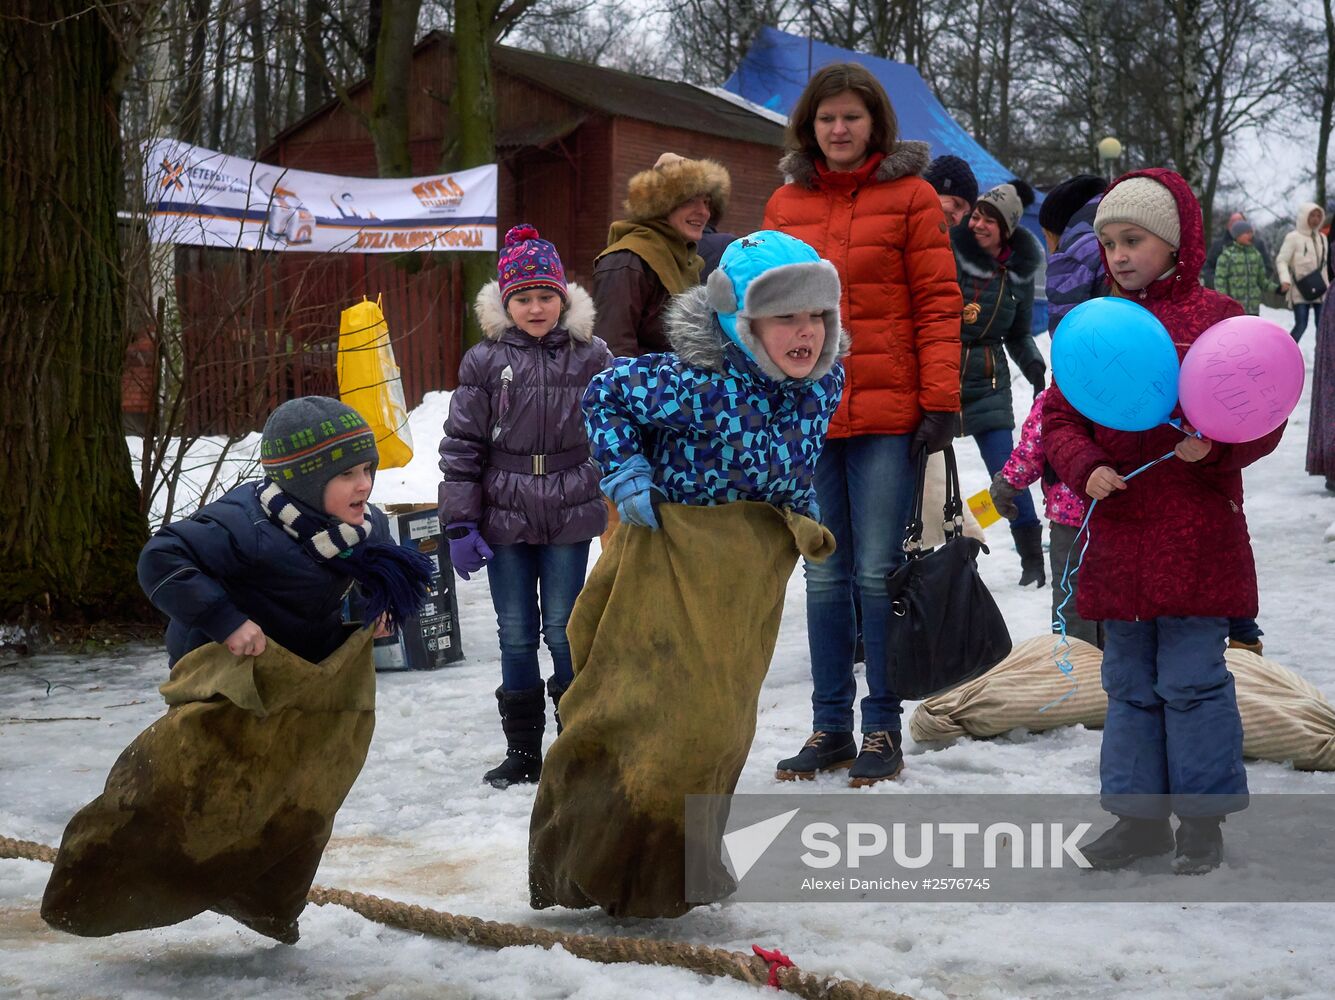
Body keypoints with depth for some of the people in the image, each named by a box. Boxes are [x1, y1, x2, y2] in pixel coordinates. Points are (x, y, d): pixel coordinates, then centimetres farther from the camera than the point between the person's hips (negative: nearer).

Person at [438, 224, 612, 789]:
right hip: (504, 520, 1)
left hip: (570, 518, -1)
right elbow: (461, 446, 1)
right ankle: (522, 750, 17)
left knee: (563, 629, 4)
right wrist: (460, 524, -3)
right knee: (516, 634, 7)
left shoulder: (591, 357, 1)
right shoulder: (484, 361, 0)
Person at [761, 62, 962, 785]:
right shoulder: (785, 205, 12)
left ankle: (882, 728, 9)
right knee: (824, 577, 9)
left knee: (878, 574, -1)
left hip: (886, 414, -4)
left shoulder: (910, 196, 0)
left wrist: (940, 401, -10)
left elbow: (938, 304, -3)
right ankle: (829, 727, 17)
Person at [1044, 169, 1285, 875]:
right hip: (1118, 531, 4)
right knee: (1130, 682, 12)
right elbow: (1060, 417, 11)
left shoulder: (1216, 318, -3)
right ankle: (1140, 814, 22)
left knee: (1192, 678, 0)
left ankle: (1203, 817, 13)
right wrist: (1086, 468, -7)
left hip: (1196, 537, -4)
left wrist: (1215, 445, -21)